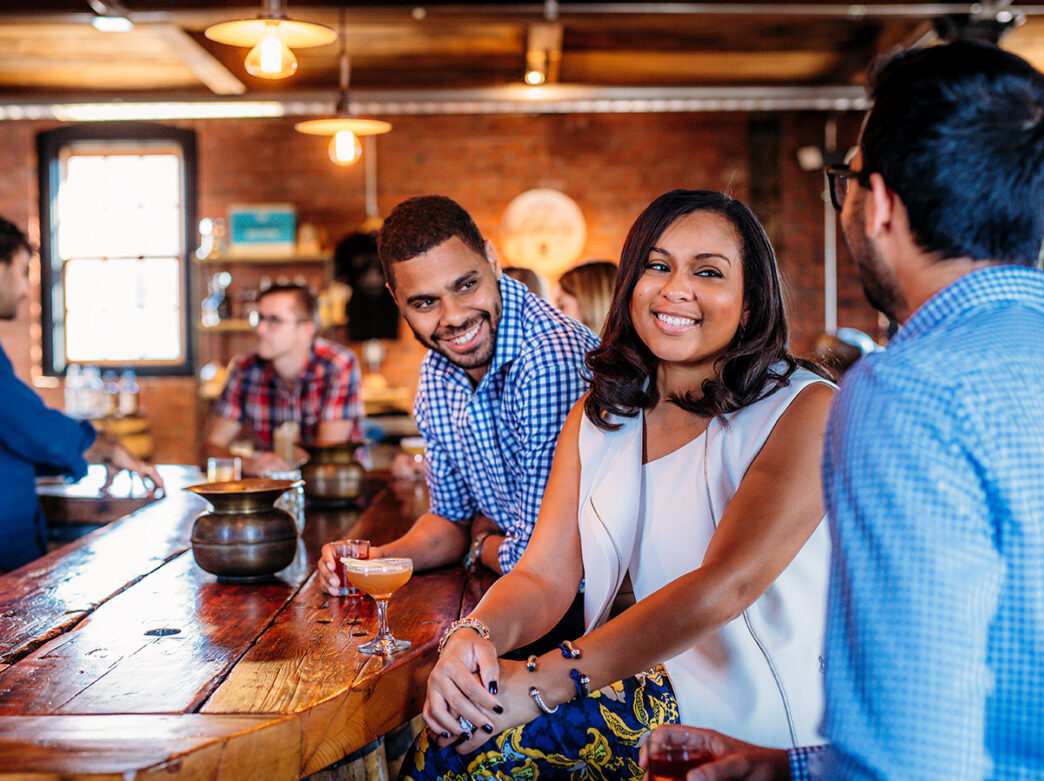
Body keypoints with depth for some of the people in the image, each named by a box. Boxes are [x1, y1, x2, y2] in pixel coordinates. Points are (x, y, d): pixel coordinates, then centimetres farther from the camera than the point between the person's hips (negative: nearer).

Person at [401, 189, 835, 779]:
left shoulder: (809, 409, -11)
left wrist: (542, 682, -29)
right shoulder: (599, 416, 8)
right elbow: (544, 577, 1)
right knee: (460, 724, -19)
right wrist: (473, 636, -23)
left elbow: (725, 585, -23)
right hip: (653, 682, 5)